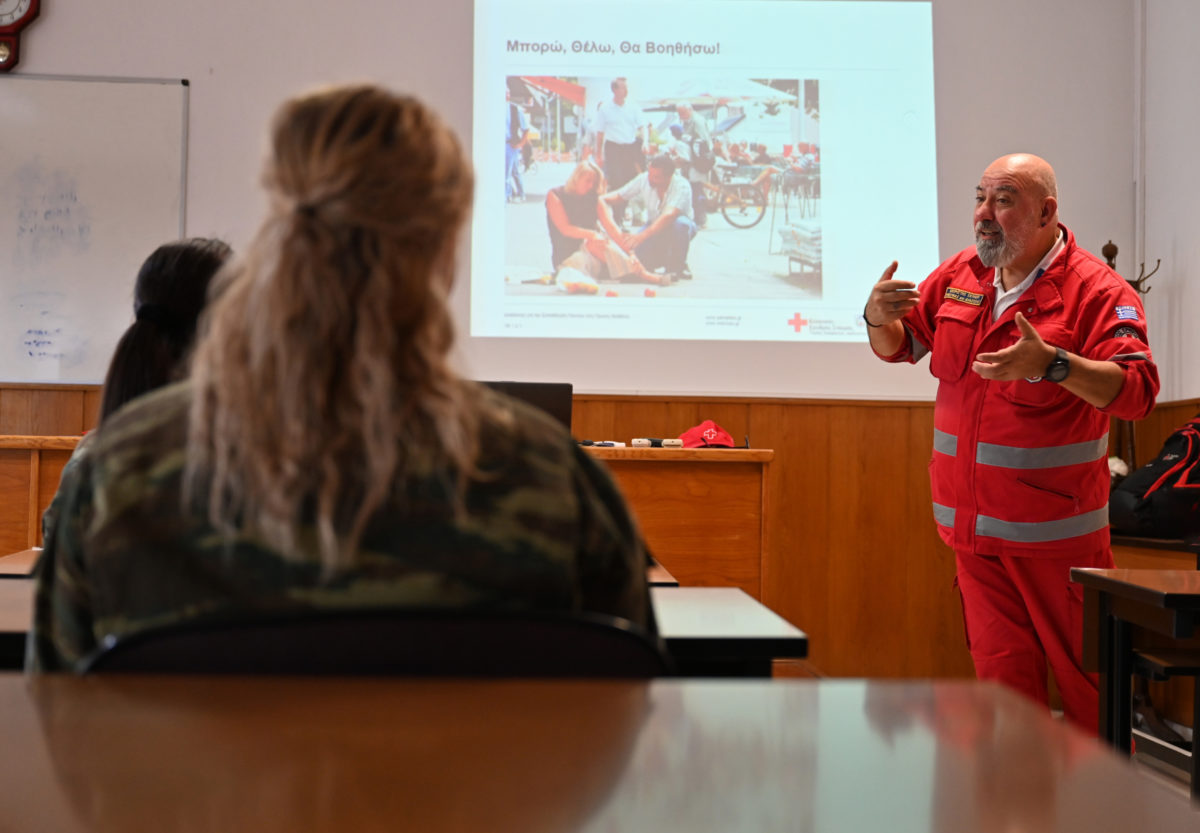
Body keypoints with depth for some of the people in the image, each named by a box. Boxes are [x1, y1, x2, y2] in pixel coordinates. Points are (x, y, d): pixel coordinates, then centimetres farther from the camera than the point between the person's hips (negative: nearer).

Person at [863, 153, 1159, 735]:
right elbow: (900, 345, 19)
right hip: (973, 530, 5)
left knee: (1086, 674, 5)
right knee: (1000, 672, 10)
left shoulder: (1096, 290, -11)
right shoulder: (958, 275, 8)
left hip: (1057, 531, -5)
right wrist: (879, 319, -5)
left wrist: (1052, 364, -36)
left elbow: (1137, 391, -21)